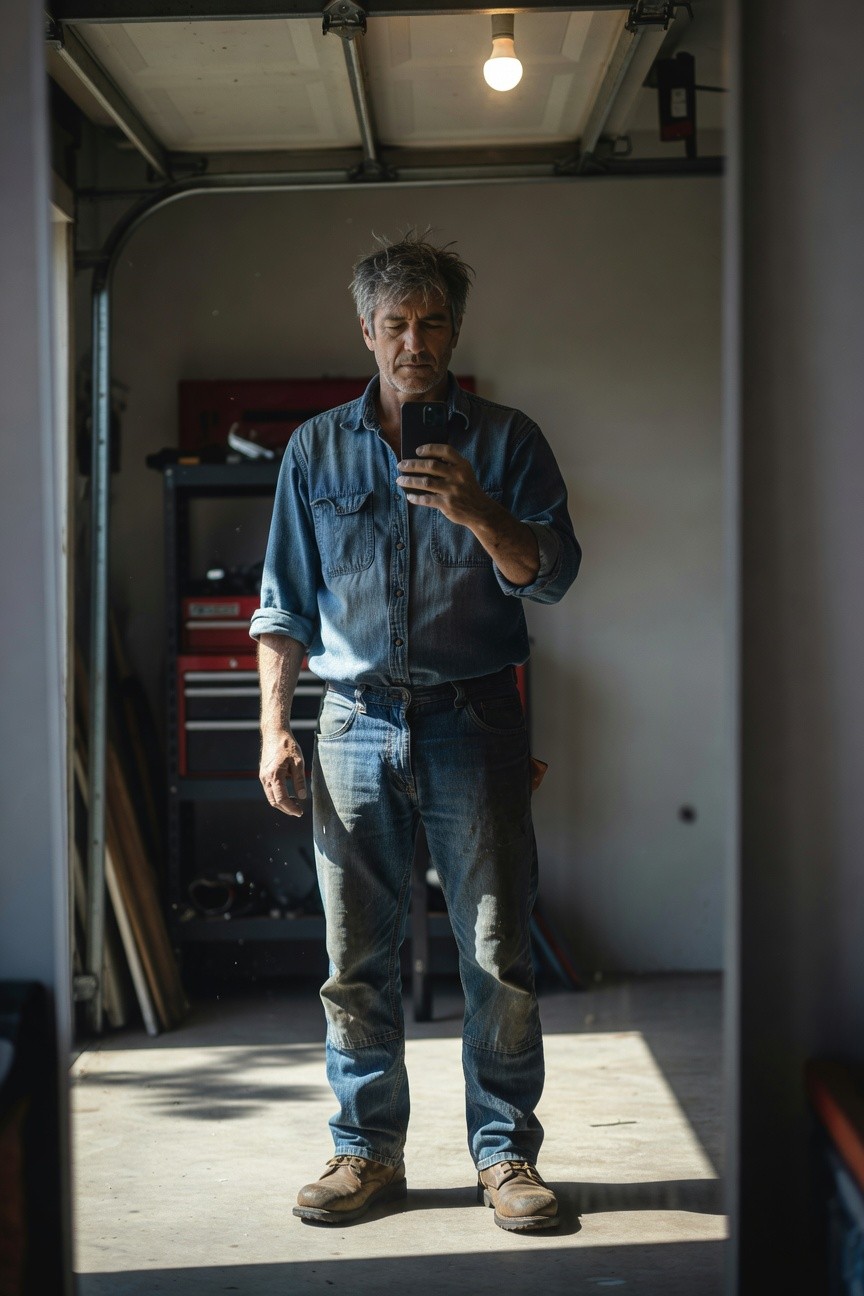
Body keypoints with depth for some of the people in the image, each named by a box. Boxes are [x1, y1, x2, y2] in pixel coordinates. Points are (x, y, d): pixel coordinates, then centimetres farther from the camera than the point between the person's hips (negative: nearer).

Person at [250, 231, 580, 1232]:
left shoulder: (505, 442, 7)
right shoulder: (317, 449, 12)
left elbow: (551, 575, -2)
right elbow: (285, 600, 12)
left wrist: (478, 515, -21)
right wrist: (274, 728, 3)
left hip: (473, 720, -1)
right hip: (356, 724, 2)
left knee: (497, 955, 0)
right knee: (355, 959, 4)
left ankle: (505, 1153, 11)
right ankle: (368, 1150, 17)